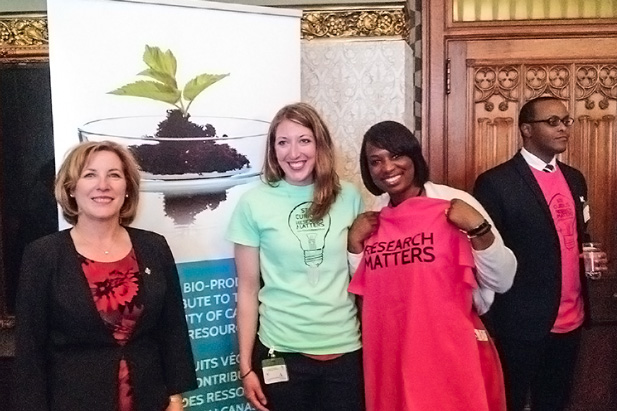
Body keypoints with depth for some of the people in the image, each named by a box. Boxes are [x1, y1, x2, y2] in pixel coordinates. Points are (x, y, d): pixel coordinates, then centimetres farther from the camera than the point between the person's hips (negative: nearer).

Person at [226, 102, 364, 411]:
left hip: (345, 349, 2)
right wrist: (246, 365, -3)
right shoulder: (254, 203, -5)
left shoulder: (348, 197, 0)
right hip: (282, 351, -1)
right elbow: (248, 289, -2)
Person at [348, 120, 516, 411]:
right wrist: (354, 245, 0)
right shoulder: (371, 223, 5)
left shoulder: (456, 205, -9)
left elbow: (502, 281, -8)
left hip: (453, 356, -4)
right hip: (391, 361, 4)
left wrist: (479, 228, -21)